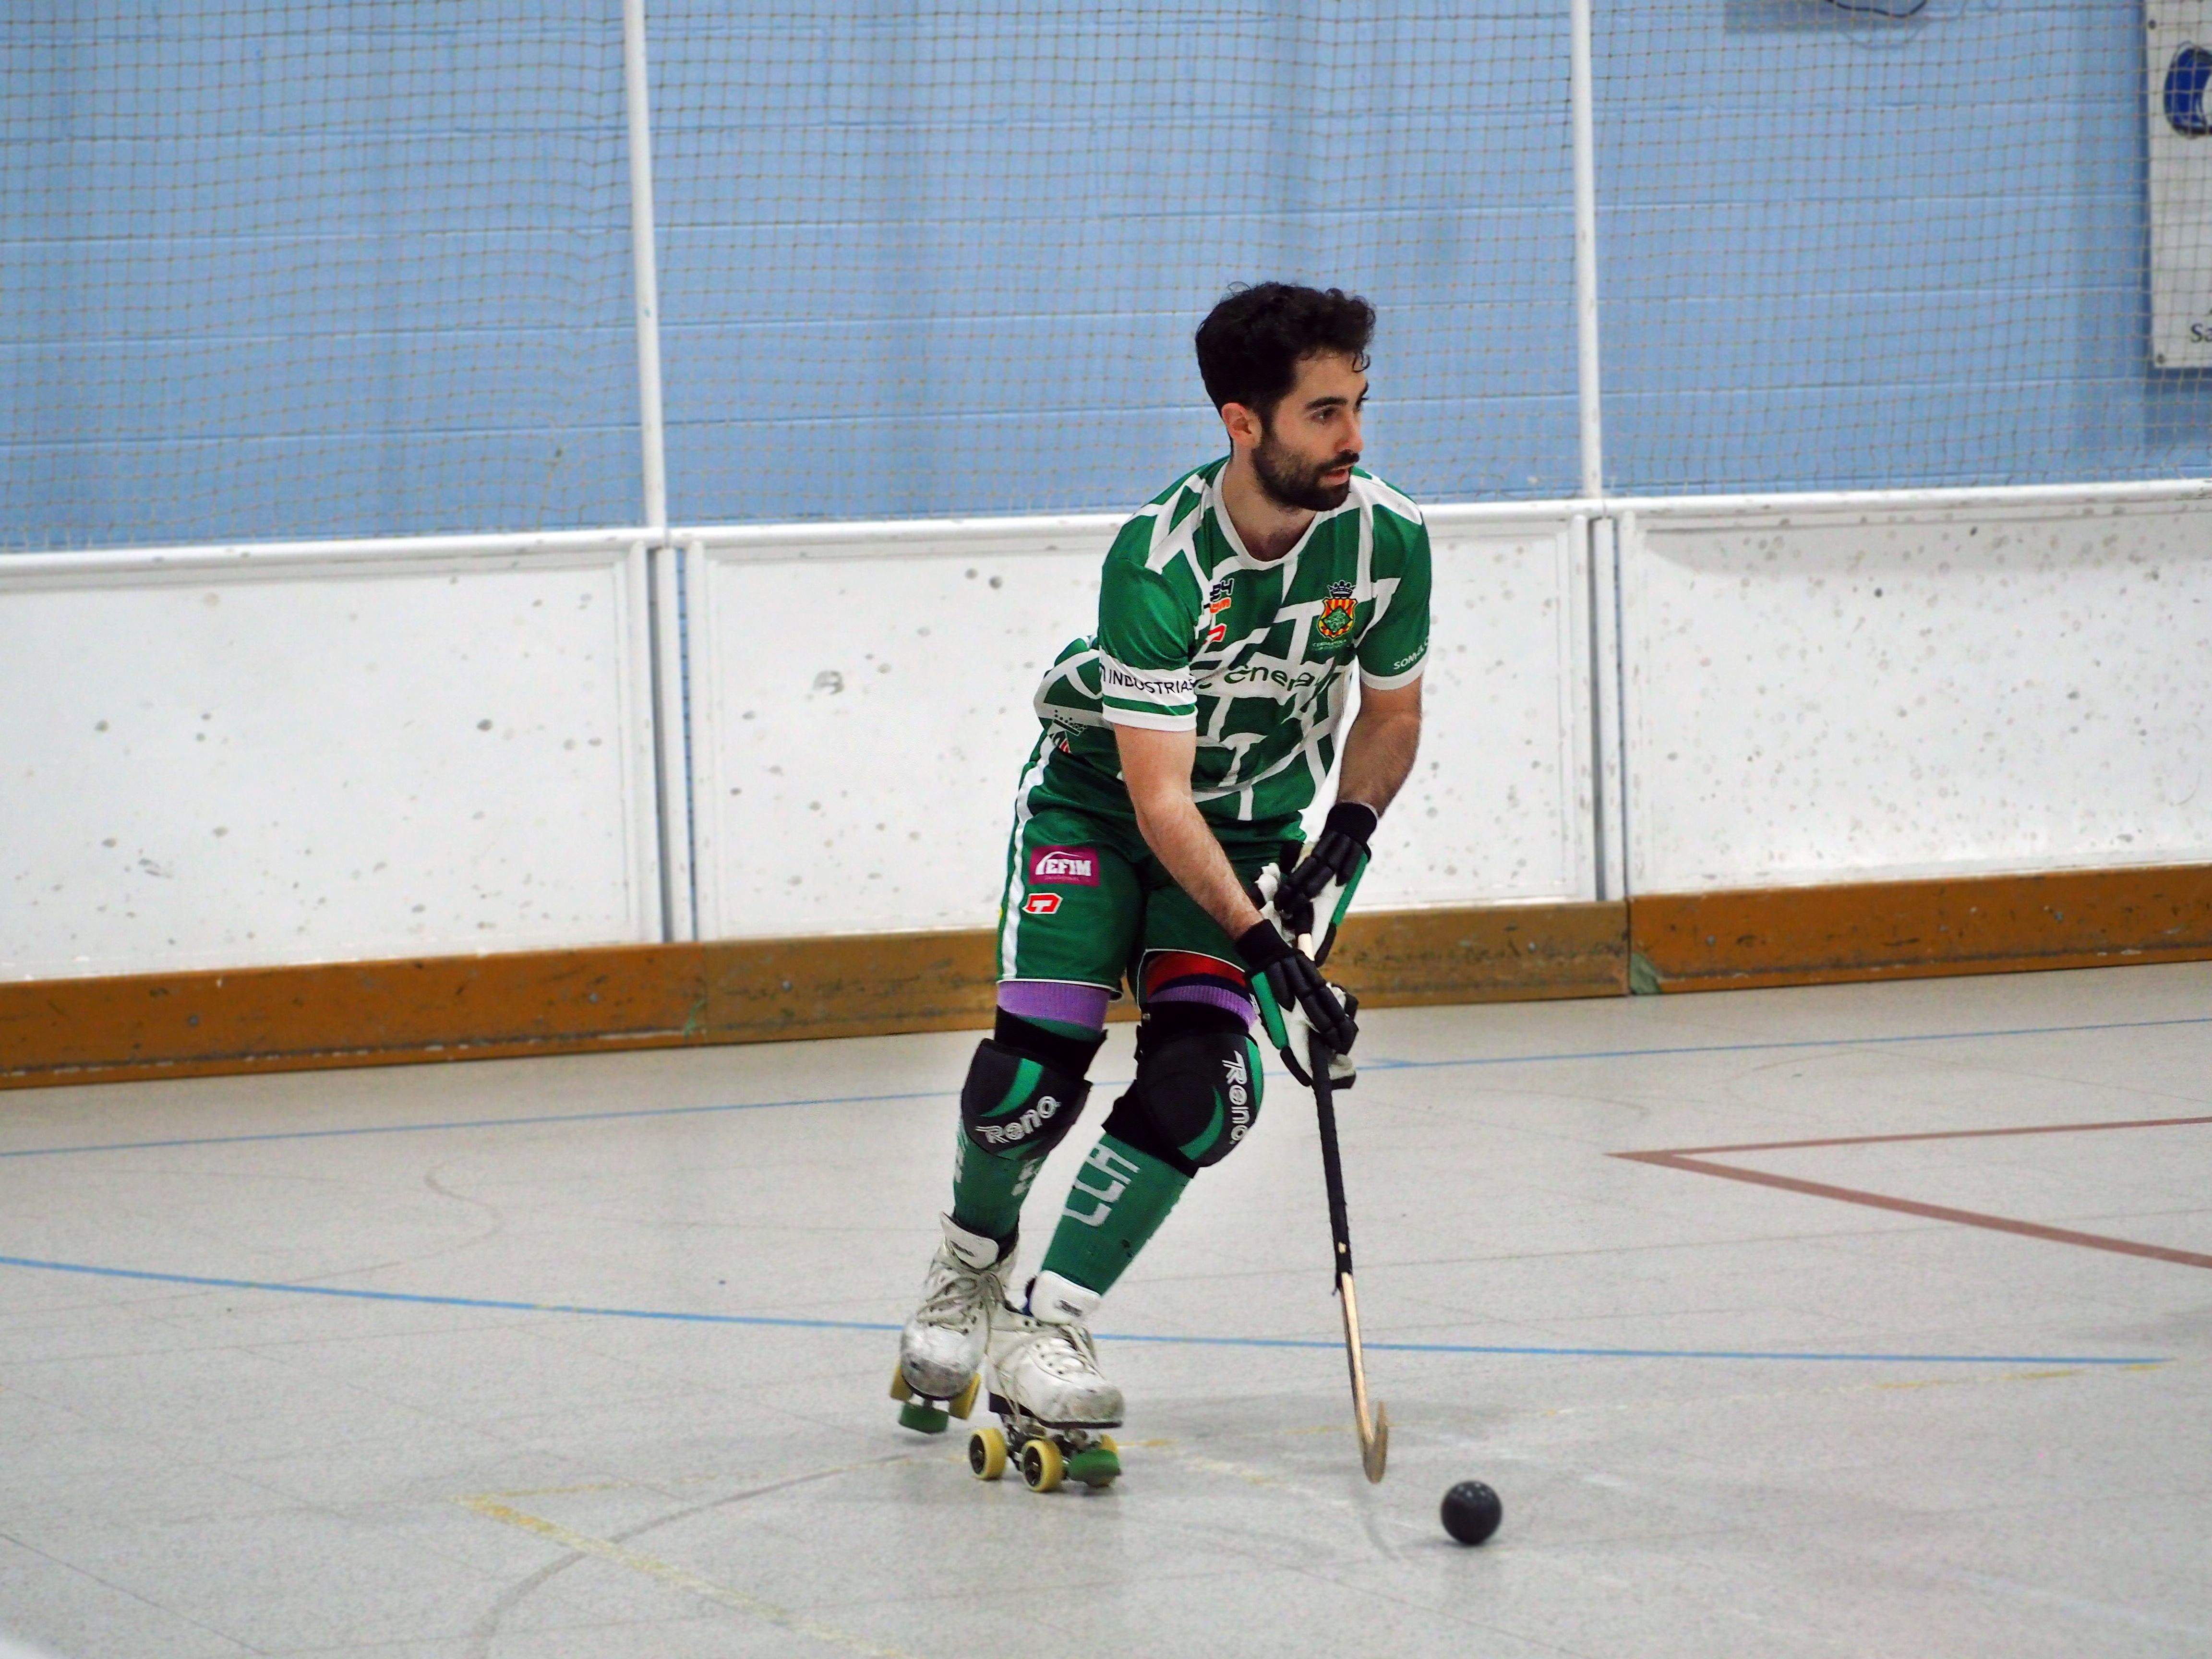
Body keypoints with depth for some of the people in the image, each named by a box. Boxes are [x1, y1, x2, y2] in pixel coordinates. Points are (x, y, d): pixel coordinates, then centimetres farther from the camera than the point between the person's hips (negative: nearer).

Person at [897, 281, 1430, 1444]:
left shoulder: (1386, 539, -17)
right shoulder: (1159, 561, -30)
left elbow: (1390, 712, 2)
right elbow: (1159, 795, -30)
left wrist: (1347, 833, -16)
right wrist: (1263, 943, -38)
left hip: (1252, 821, 3)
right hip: (1097, 795, -3)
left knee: (1201, 1084, -18)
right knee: (1033, 1070, -16)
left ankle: (1046, 1326, -10)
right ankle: (970, 1264, 16)